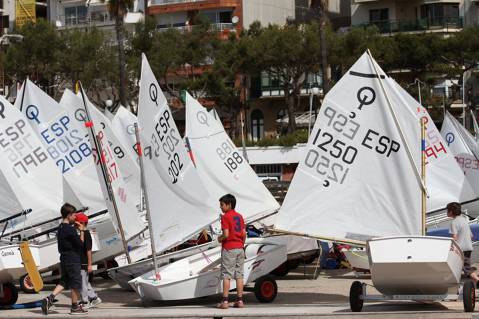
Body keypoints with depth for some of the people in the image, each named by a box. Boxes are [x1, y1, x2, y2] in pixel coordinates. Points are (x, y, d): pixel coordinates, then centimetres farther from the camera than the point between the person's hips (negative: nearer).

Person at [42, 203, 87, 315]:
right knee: (76, 282, 3)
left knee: (64, 281, 15)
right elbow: (80, 243, -16)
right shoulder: (70, 229, -19)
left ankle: (49, 299, -2)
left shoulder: (60, 228, 11)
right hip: (73, 260, -9)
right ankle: (75, 307, 11)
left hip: (64, 259, 9)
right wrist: (81, 231, -6)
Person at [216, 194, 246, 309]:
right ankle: (240, 301, 7)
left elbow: (226, 234, -18)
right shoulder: (240, 216, 11)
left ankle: (225, 301, -7)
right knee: (239, 275, 8)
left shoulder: (225, 217, -10)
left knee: (226, 275, -5)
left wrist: (219, 238, 1)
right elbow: (244, 234, 9)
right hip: (240, 248, 7)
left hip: (229, 248, -6)